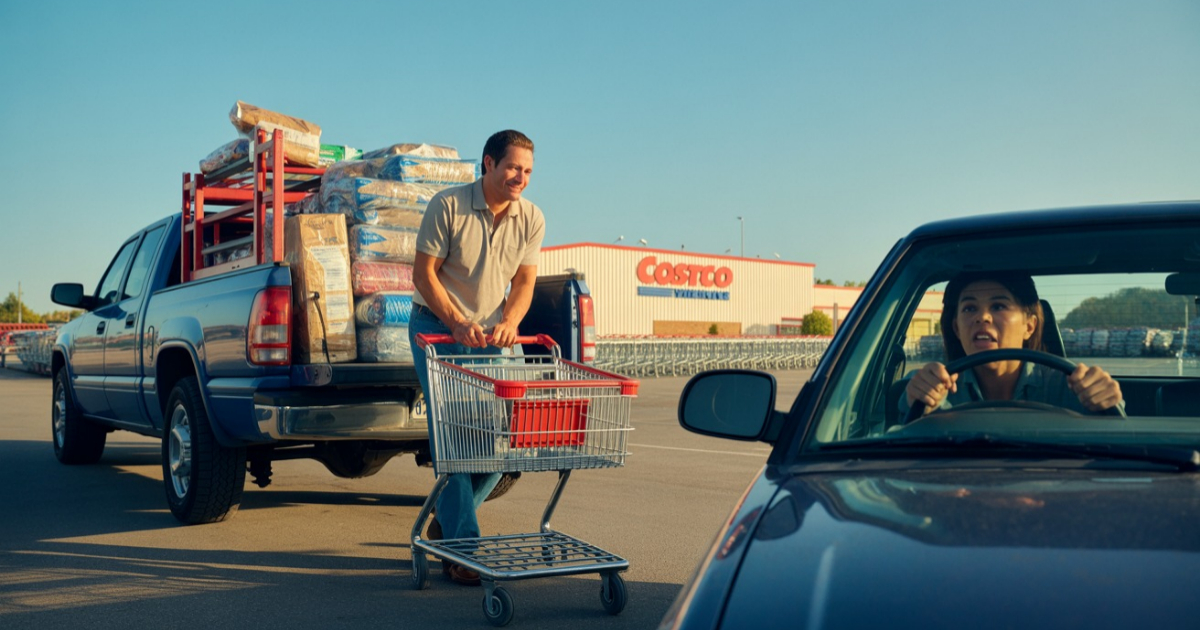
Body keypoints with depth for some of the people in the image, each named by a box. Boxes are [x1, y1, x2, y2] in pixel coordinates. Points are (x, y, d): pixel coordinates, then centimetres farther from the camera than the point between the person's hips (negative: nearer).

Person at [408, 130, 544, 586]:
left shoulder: (531, 219, -1)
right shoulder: (448, 206, -13)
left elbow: (524, 280, 2)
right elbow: (424, 273, -12)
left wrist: (508, 322, -18)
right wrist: (458, 323, -22)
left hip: (490, 335, 5)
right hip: (437, 328, -5)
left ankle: (447, 518, 23)